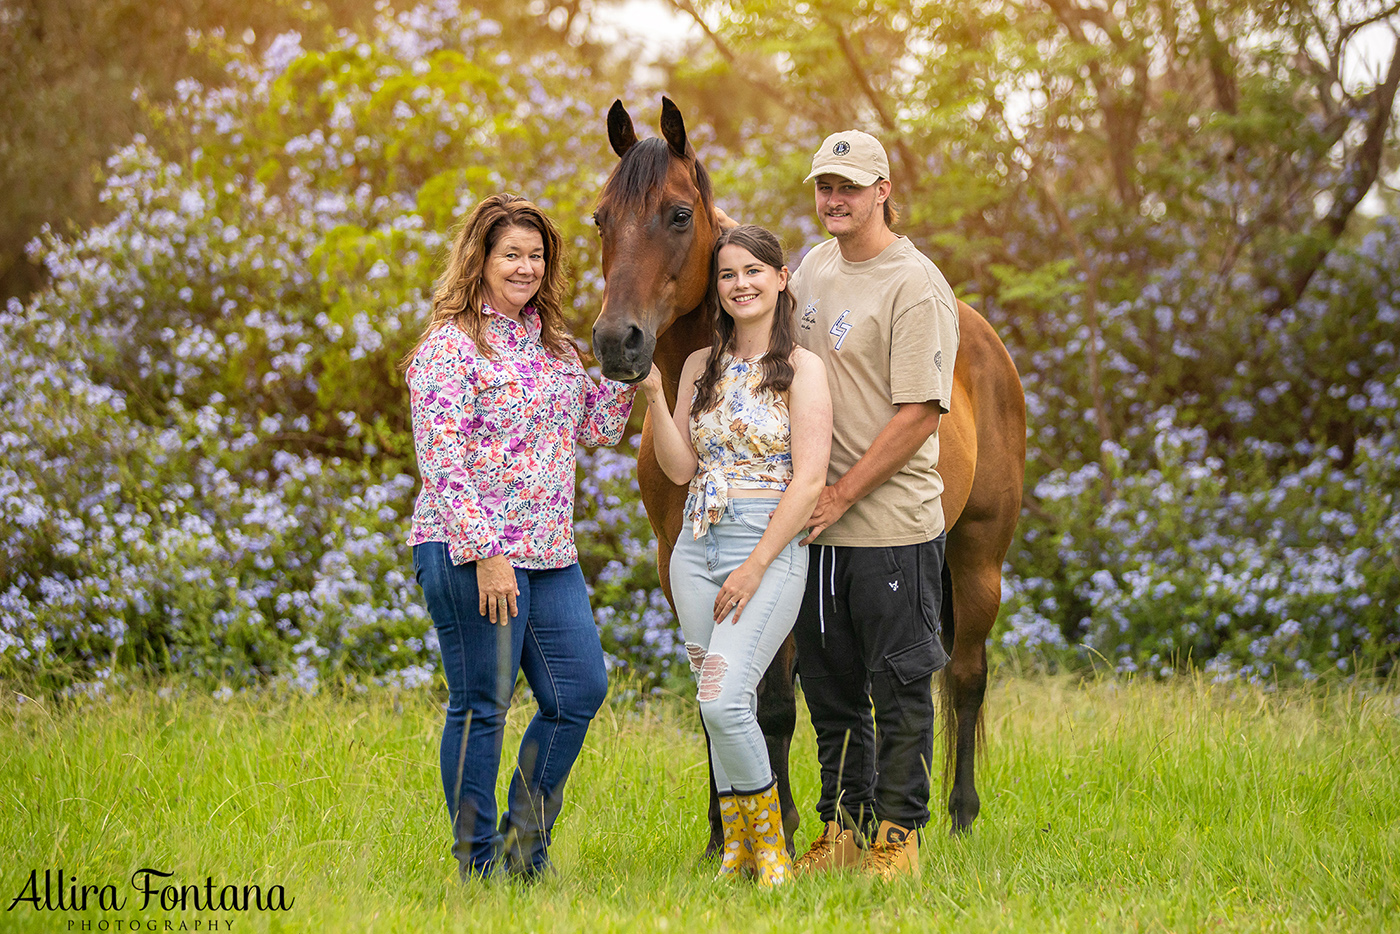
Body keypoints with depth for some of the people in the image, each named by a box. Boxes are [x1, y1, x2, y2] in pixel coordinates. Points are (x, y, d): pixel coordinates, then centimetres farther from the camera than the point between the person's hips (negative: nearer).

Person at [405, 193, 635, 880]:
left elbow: (599, 428, 18)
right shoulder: (451, 345, -10)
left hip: (550, 555, 8)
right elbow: (442, 462, -17)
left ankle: (524, 842, 22)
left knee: (580, 690, 7)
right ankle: (478, 862, 9)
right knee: (481, 707, -1)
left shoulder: (553, 343, 14)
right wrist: (486, 553, -23)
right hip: (470, 554, -8)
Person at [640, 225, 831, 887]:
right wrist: (654, 396, -5)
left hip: (770, 546, -6)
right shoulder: (701, 367, 13)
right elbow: (680, 468, 8)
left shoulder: (801, 368, -4)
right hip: (697, 547, 6)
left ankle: (767, 841, -4)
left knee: (724, 702, -18)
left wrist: (755, 567, -14)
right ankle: (737, 849, 16)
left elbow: (809, 480, -10)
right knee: (722, 709, 7)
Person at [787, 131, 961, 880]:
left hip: (891, 521, -7)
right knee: (829, 685, 13)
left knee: (899, 687, 1)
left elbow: (919, 416, -18)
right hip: (817, 519, 7)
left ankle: (896, 837, 9)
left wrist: (841, 494, -18)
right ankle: (842, 831, 23)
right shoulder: (815, 268, 10)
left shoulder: (914, 286, -13)